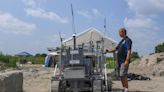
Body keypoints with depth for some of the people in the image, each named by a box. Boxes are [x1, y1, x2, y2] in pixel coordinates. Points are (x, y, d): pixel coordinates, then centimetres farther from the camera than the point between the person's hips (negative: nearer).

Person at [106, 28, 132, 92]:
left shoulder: (127, 40, -8)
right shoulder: (121, 41, 20)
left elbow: (129, 51, -17)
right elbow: (116, 49, 23)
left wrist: (127, 60, -25)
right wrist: (109, 50, 7)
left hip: (124, 61, -9)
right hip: (120, 61, 9)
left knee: (123, 75, -12)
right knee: (121, 75, 10)